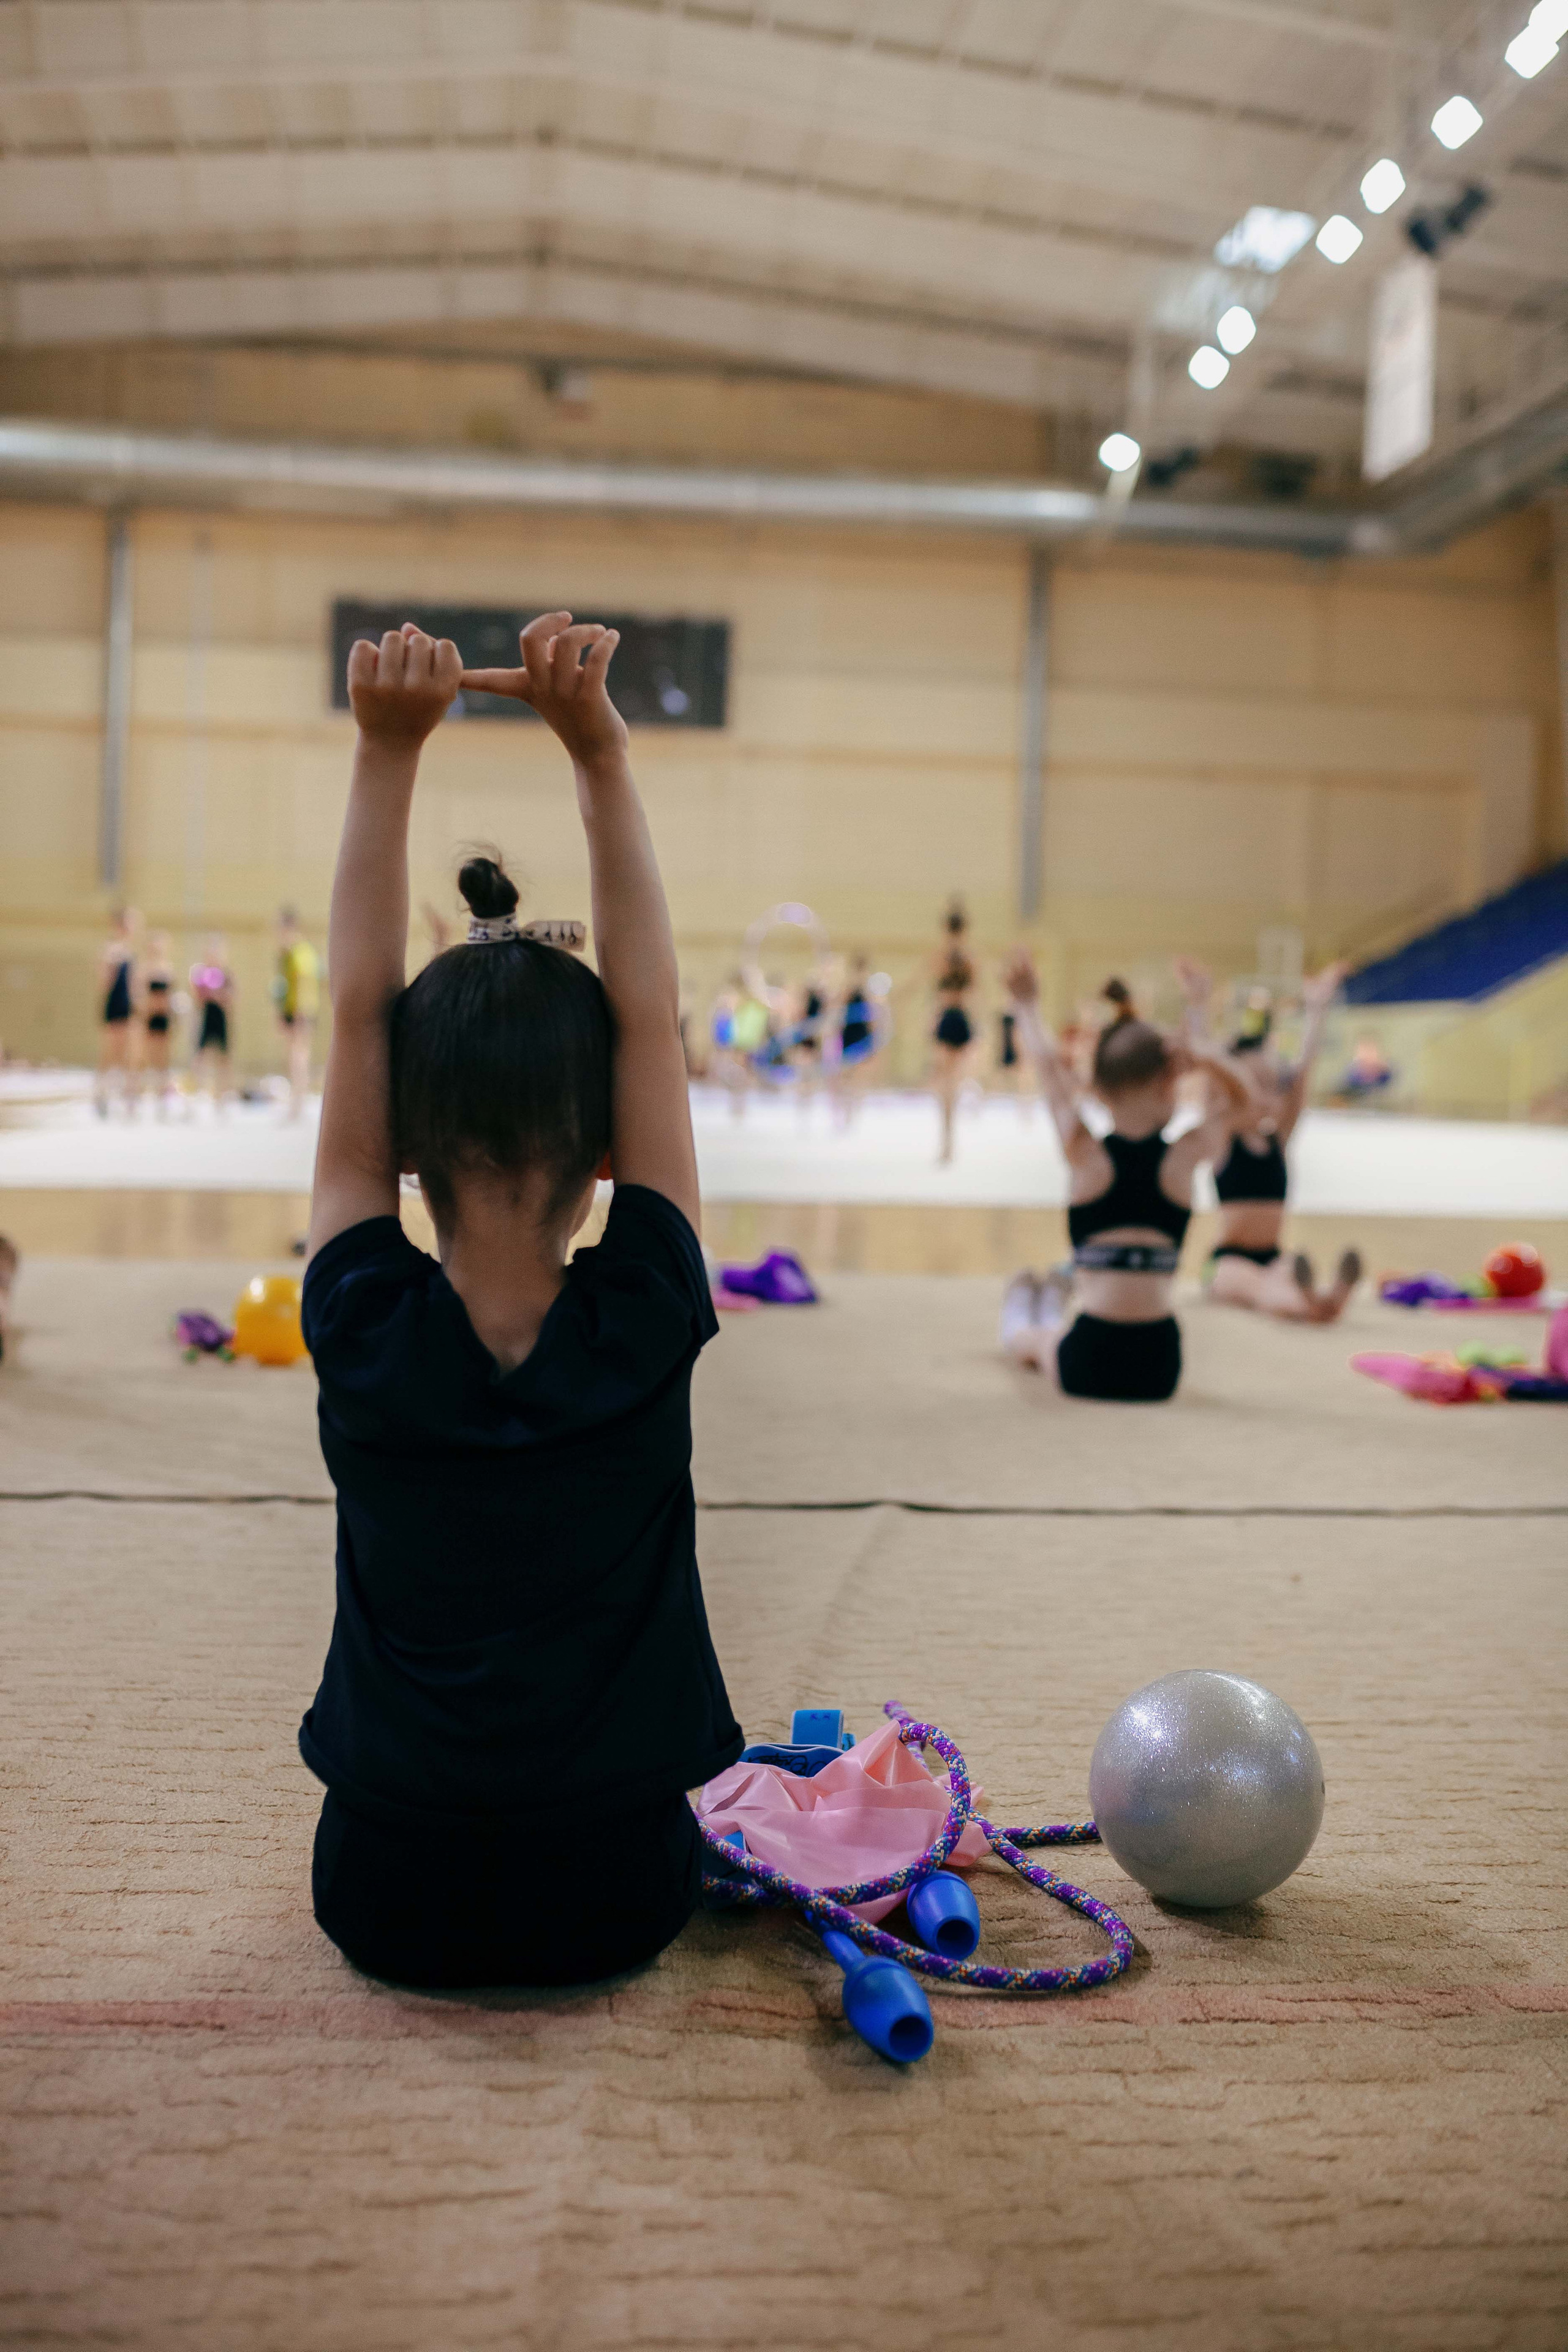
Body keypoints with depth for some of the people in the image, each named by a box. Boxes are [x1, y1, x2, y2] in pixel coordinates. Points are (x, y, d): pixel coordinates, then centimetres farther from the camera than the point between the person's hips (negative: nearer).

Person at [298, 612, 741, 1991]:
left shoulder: (363, 1332, -19)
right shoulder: (646, 1328, -21)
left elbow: (358, 1015, -14)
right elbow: (649, 1016, -16)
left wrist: (388, 753, -16)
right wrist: (598, 748, -16)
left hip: (392, 1901, 1)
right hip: (615, 1905, -1)